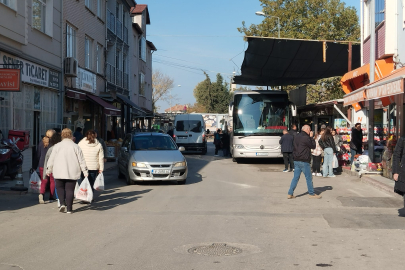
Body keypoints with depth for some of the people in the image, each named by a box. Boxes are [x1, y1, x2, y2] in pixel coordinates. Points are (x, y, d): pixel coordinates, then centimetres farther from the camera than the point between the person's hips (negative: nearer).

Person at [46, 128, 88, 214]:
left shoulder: (57, 146, 1)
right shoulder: (75, 146, 0)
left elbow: (51, 159, 6)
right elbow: (81, 160, 0)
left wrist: (49, 169, 18)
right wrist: (85, 171, 6)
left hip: (60, 172, 0)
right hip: (72, 173, 0)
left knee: (60, 187, 16)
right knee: (70, 189, 4)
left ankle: (62, 203, -4)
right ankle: (69, 209, 3)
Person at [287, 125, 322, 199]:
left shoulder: (297, 136, 11)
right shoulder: (306, 138, -15)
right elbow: (313, 146, -7)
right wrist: (311, 137, 4)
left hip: (296, 160, 8)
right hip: (303, 161, -8)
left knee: (296, 177, 9)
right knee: (309, 178, 4)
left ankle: (290, 194, 5)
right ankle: (312, 194, 13)